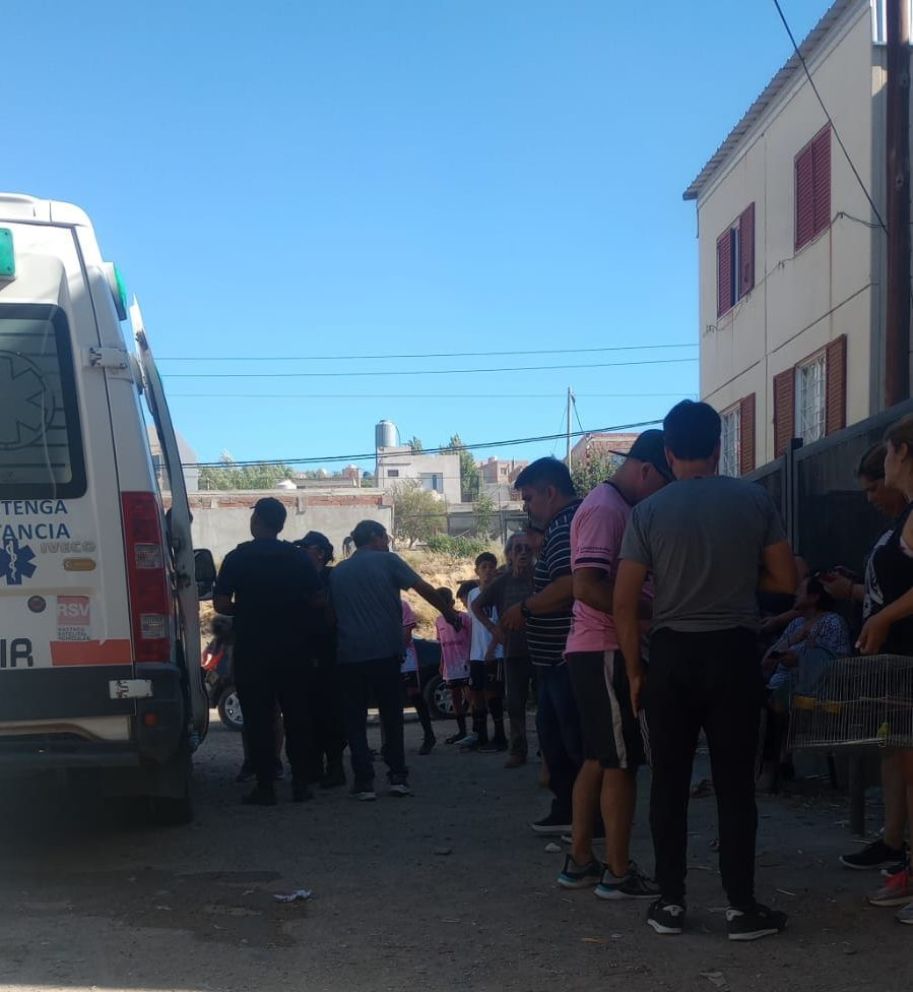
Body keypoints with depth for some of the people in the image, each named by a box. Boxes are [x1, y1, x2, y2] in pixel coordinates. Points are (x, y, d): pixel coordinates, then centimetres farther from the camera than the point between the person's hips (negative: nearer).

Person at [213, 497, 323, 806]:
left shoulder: (238, 558, -6)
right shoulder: (298, 558, 3)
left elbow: (221, 604, -10)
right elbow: (316, 598, 4)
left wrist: (242, 612, 9)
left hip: (252, 650, -3)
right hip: (292, 650, 3)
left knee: (258, 718, 1)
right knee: (296, 716, 10)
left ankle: (265, 786, -1)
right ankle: (301, 783, 11)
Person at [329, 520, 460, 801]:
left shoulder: (337, 572, 13)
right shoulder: (386, 561, 3)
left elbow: (330, 612, 15)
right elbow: (424, 589, -3)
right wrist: (449, 613, 6)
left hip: (349, 654, 2)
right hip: (385, 651, -2)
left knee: (354, 718, 6)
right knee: (392, 715, 11)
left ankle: (364, 780, -1)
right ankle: (398, 776, 9)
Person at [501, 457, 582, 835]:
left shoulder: (565, 528, -18)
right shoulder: (567, 524, 16)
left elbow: (568, 586, -30)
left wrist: (525, 609, -17)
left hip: (568, 657, -11)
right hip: (560, 657, 11)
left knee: (576, 738, -3)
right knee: (553, 732, 17)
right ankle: (567, 810, 24)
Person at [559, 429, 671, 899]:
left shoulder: (614, 506, 17)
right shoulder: (607, 508, -15)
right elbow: (588, 586, -25)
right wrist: (649, 612, -21)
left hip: (598, 651, 10)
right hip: (607, 652, -10)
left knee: (599, 759, 14)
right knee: (621, 762, -5)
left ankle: (580, 861, 20)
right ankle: (618, 872, 1)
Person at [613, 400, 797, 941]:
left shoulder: (648, 512, -3)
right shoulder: (755, 500, -1)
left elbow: (624, 603, -5)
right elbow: (787, 580, 1)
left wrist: (635, 670, 5)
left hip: (673, 654, 0)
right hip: (735, 652, 0)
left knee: (671, 782, 8)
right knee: (735, 782, 5)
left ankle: (671, 902, 12)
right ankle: (742, 906, 6)